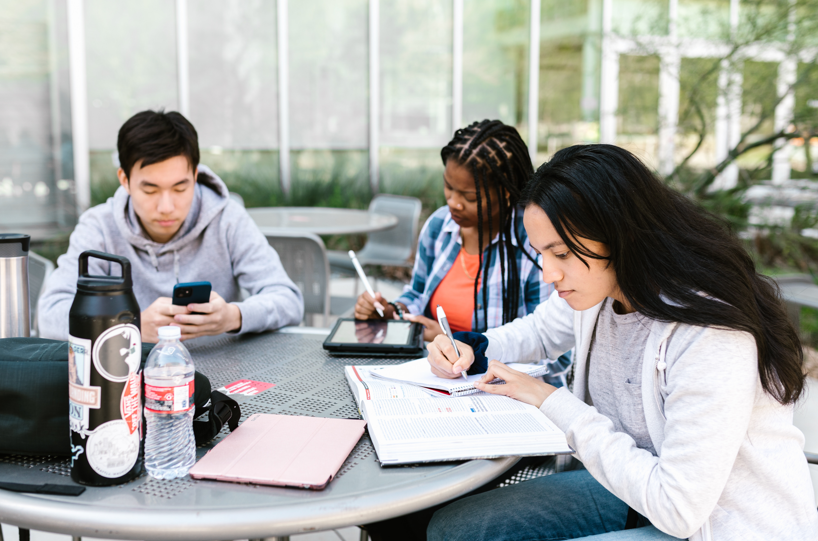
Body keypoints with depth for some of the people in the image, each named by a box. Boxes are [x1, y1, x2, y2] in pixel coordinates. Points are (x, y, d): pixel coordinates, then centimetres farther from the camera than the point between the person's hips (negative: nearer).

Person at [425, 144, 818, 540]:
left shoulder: (711, 337, -30)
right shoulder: (597, 285, -5)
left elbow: (678, 509, -28)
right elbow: (538, 331, 18)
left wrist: (554, 402, -22)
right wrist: (471, 350, -4)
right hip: (637, 490, 8)